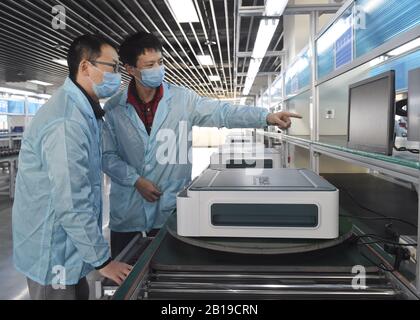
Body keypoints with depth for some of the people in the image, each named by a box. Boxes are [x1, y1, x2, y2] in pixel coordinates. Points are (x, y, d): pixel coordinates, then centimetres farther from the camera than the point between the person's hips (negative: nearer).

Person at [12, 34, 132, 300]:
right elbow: (71, 205, -28)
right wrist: (102, 260, -18)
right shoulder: (67, 122, -27)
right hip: (52, 249, -9)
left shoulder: (85, 110, 7)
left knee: (80, 294, 22)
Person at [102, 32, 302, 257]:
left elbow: (222, 113, -11)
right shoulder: (113, 109, -3)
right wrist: (136, 180, -13)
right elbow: (108, 156, -1)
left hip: (169, 207, 0)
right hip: (127, 208, 1)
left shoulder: (182, 99, -4)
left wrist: (266, 117, -22)